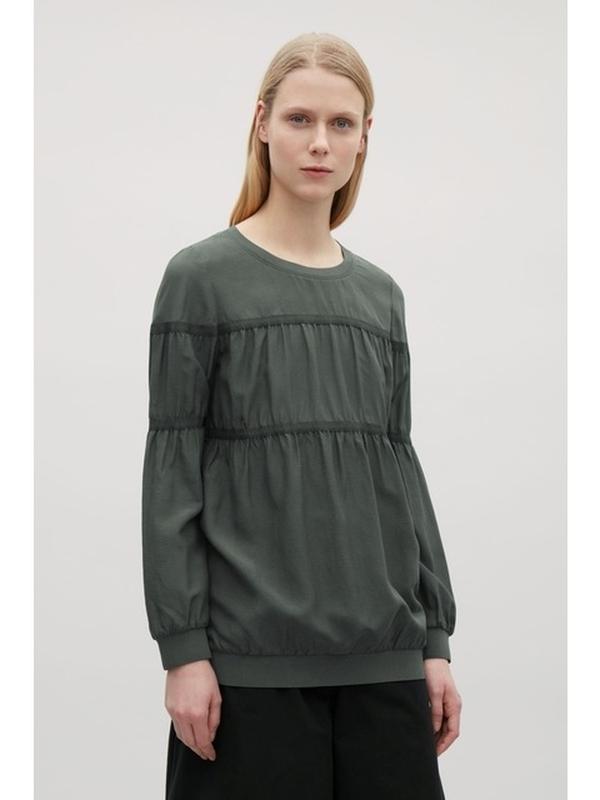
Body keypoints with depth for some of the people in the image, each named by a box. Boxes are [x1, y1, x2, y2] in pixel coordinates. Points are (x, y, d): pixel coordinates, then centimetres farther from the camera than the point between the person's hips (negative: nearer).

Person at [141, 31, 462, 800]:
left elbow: (399, 466, 13)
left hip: (383, 653, 4)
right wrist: (182, 648, -10)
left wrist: (436, 637, 9)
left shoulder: (380, 295, 12)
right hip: (252, 654, -4)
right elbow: (172, 473, -5)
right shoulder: (203, 279, -2)